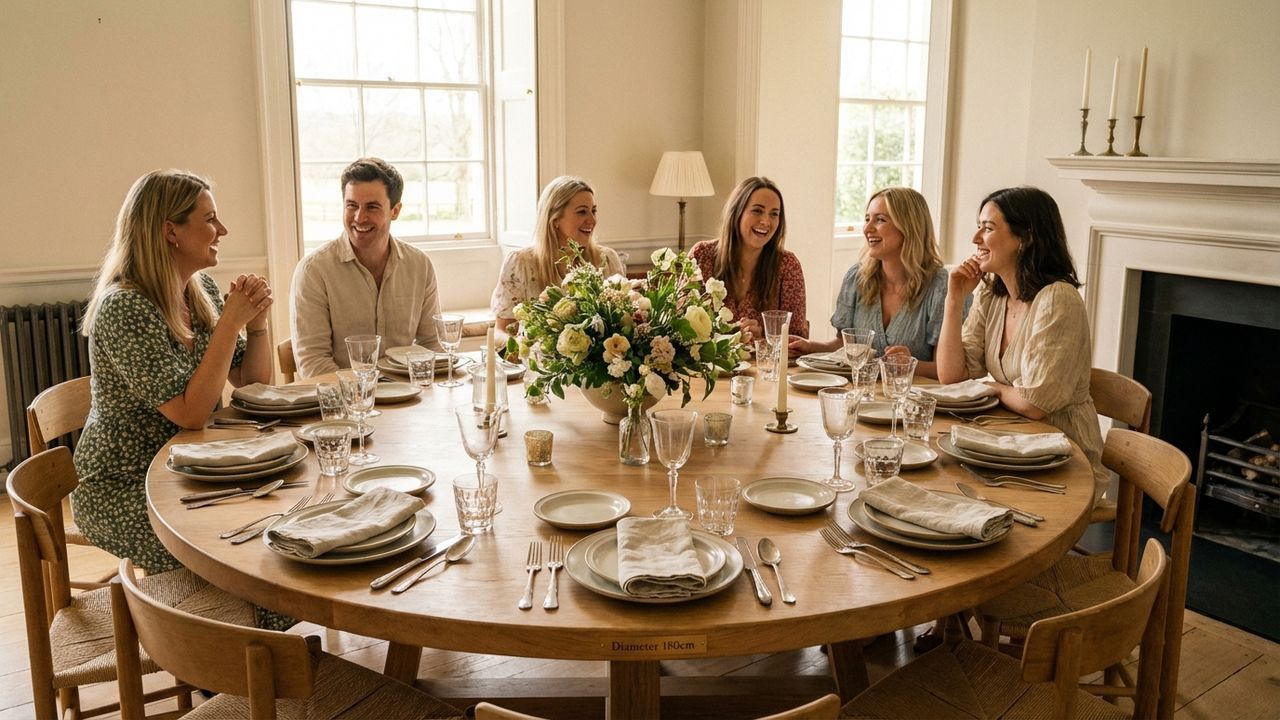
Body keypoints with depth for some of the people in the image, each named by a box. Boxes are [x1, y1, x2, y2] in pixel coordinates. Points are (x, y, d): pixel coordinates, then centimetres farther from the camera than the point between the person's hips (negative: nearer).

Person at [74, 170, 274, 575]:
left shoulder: (203, 290, 2)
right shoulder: (124, 307, -21)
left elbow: (253, 384, 6)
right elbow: (191, 413, -26)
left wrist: (257, 319, -10)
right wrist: (230, 322, -25)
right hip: (123, 490, -7)